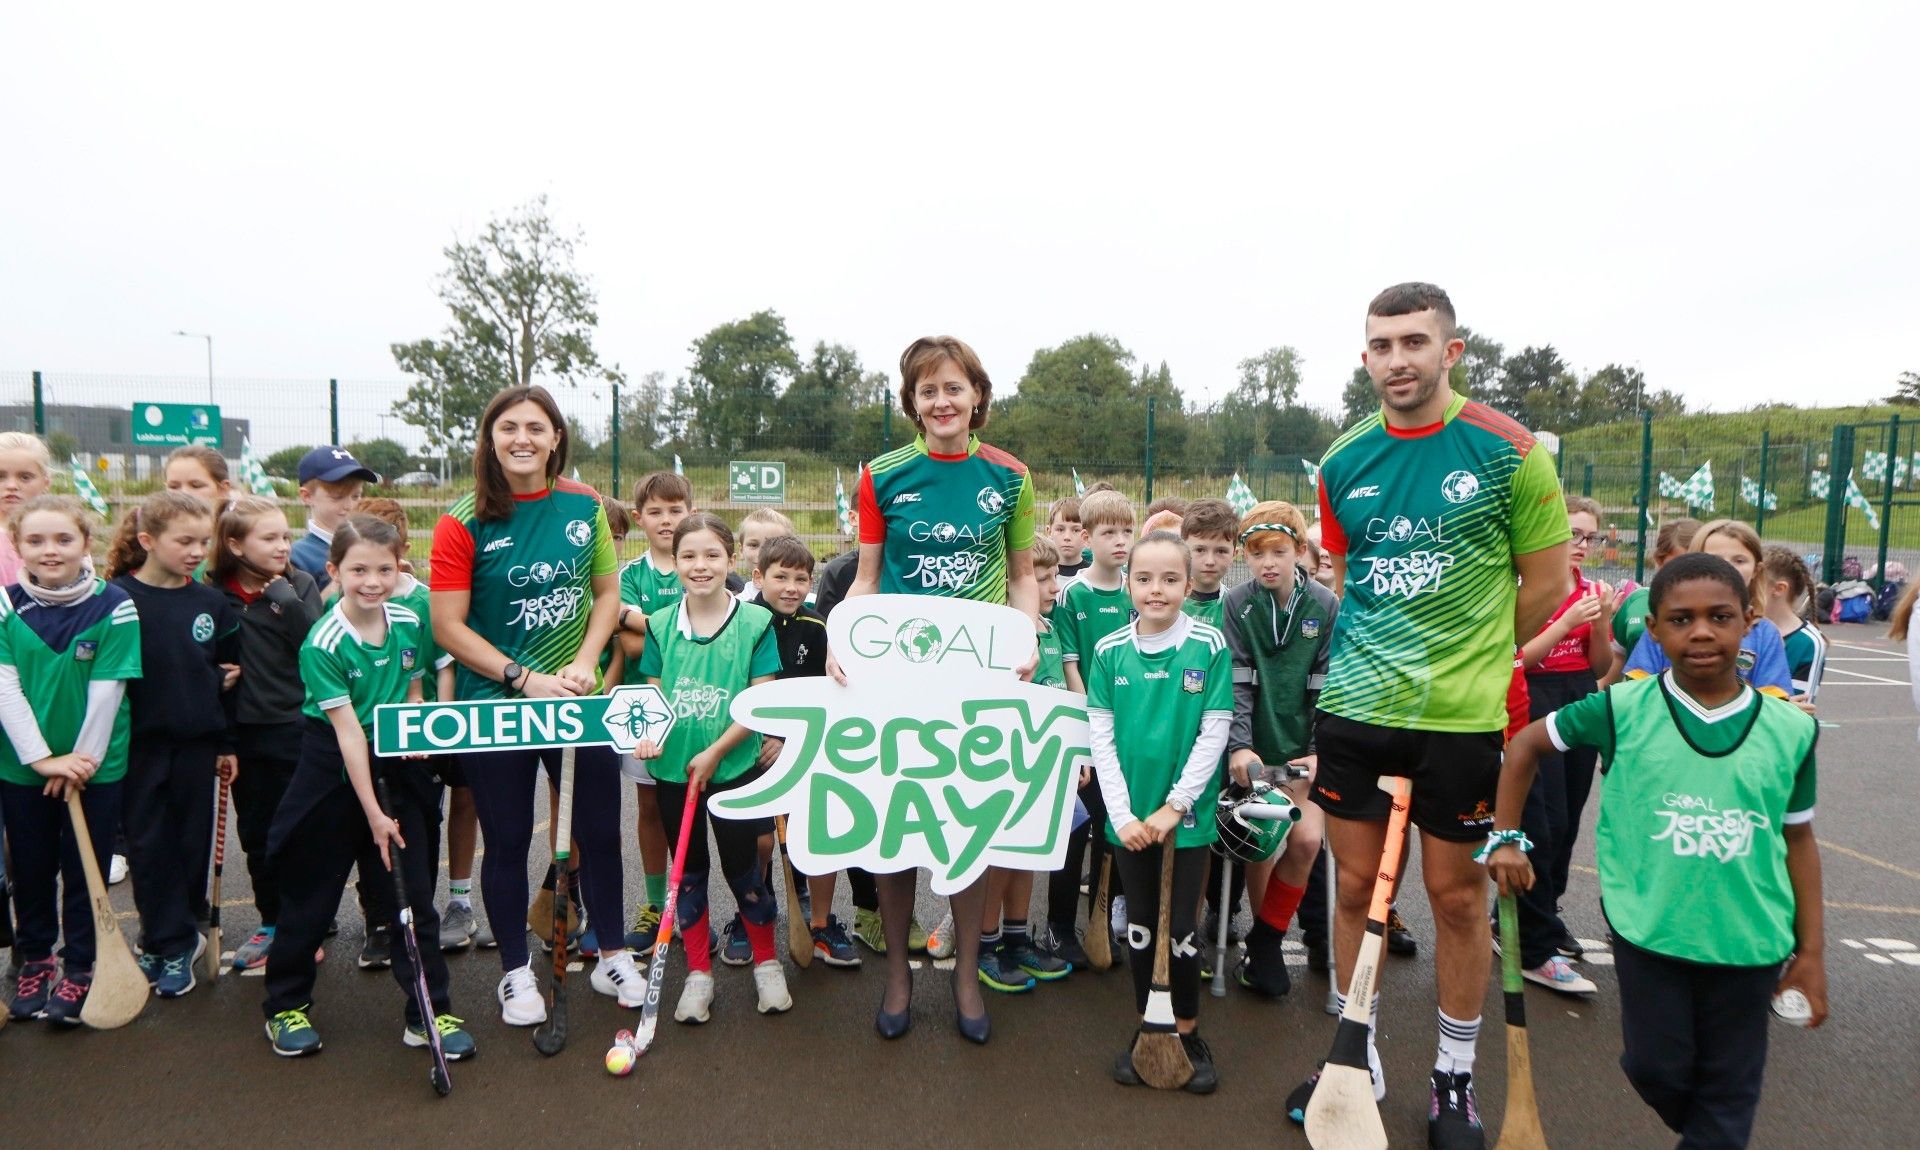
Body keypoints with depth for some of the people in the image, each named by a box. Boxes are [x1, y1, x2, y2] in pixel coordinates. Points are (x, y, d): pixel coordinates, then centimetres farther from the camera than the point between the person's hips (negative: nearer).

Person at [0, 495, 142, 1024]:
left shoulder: (114, 606, -12)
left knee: (85, 873, 8)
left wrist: (81, 761, -12)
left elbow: (107, 690, -12)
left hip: (95, 766, -2)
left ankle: (79, 970, 23)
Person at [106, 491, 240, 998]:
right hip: (140, 745, -2)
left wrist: (227, 742, 9)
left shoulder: (212, 603, 2)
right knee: (149, 847, 6)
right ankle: (168, 941, 20)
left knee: (192, 845, 9)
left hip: (197, 743, 3)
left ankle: (171, 942, 24)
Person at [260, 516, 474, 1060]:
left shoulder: (410, 625, -4)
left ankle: (429, 1013, 15)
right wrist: (373, 813, -18)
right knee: (310, 894, 11)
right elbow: (348, 732, -19)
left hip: (398, 770, 4)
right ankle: (286, 1006, 32)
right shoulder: (323, 644, -17)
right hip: (334, 771, -3)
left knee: (415, 895, 5)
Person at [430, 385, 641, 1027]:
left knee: (600, 829, 11)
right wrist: (526, 679, -17)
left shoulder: (584, 507, -1)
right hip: (494, 706, -2)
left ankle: (613, 956, 31)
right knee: (508, 840, 10)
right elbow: (448, 627, -11)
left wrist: (584, 662, -8)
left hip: (579, 701, 3)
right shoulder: (465, 523, -10)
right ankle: (516, 972, 29)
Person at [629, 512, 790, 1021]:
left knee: (742, 868, 7)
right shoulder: (660, 625, 1)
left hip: (735, 769, -3)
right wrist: (649, 734, -14)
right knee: (687, 871, 13)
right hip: (673, 770, 3)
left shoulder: (754, 622, -8)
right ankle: (699, 974, 28)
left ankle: (767, 964, 28)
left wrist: (715, 752, -15)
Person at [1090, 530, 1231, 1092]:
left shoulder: (1210, 646, -8)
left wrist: (1175, 806, -12)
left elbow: (1213, 734, -9)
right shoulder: (1108, 652, -2)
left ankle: (1188, 1032, 26)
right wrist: (1122, 816, -9)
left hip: (1188, 813, -2)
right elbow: (1100, 738, -2)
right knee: (1140, 925, 14)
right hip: (1129, 816, 2)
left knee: (1182, 929, 6)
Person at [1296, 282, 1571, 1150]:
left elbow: (1546, 580, 0)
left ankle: (1455, 1077, 29)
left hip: (1462, 717, -3)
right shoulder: (1344, 461, 4)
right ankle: (1358, 1059, 30)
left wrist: (1472, 658, 6)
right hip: (1355, 709, 3)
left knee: (1458, 895, 9)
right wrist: (1370, 655, 9)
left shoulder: (1506, 451, -7)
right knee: (1356, 887, 11)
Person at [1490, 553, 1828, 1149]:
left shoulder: (1791, 729, -3)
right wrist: (1506, 838, 0)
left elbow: (1798, 839, 5)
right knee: (1656, 1067, 11)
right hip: (1648, 929, -1)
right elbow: (1525, 744, 3)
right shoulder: (1623, 709, -9)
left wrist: (1811, 950, 7)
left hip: (1749, 940, 1)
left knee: (1729, 1089, 13)